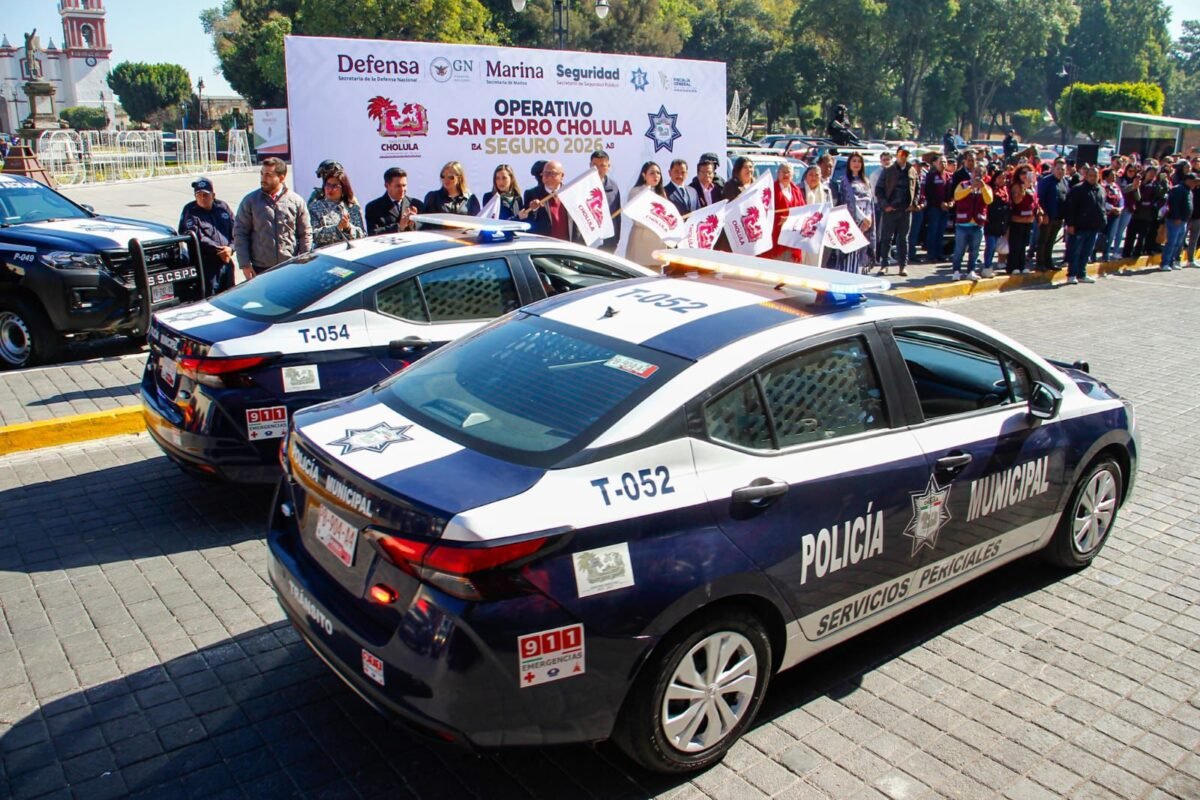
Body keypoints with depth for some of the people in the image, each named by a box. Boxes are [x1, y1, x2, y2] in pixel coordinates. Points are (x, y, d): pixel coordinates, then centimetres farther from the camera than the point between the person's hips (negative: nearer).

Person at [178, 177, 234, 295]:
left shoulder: (223, 207, 10)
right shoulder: (190, 211, -3)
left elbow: (235, 231, 9)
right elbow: (196, 237, -13)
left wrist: (230, 248, -9)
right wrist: (218, 250, -17)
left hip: (226, 262, 5)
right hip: (205, 265, -5)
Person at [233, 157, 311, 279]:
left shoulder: (296, 201, 3)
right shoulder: (250, 201, 2)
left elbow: (305, 234, 6)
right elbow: (240, 233, 2)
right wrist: (245, 264, -5)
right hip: (260, 269, 0)